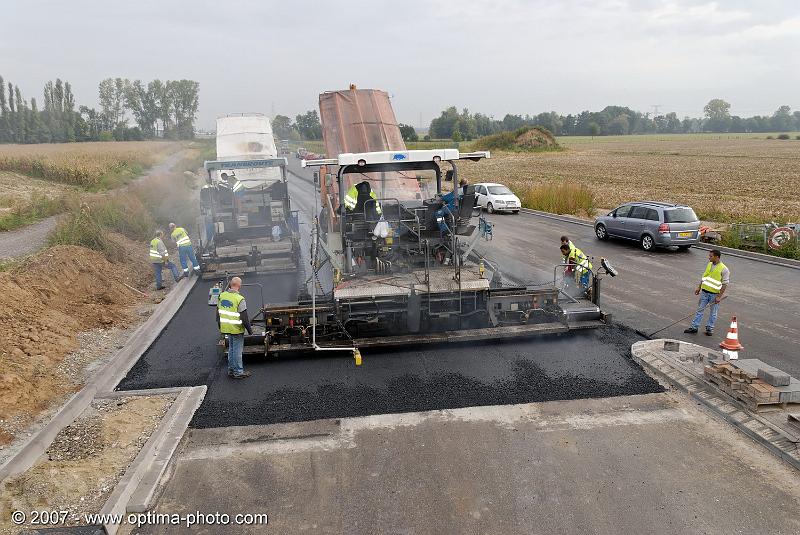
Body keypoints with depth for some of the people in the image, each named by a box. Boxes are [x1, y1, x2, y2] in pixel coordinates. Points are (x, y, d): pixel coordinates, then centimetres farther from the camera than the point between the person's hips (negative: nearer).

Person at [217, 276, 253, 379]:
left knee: (231, 349, 19)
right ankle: (238, 372, 13)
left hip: (226, 327, 7)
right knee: (237, 350, 4)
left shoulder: (222, 296, 0)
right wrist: (250, 329, -5)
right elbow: (244, 318, -17)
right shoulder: (239, 299, -21)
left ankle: (231, 370, 29)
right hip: (237, 329, -7)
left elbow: (218, 312, 11)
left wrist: (219, 325, 24)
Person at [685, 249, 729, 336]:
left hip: (715, 294, -5)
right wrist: (699, 287, 14)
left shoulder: (724, 269, -13)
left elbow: (725, 284, -14)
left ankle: (709, 329, 18)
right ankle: (694, 327, 11)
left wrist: (719, 296, -17)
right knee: (700, 309, 7)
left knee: (713, 313, 7)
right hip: (705, 291, 5)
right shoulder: (709, 264, 6)